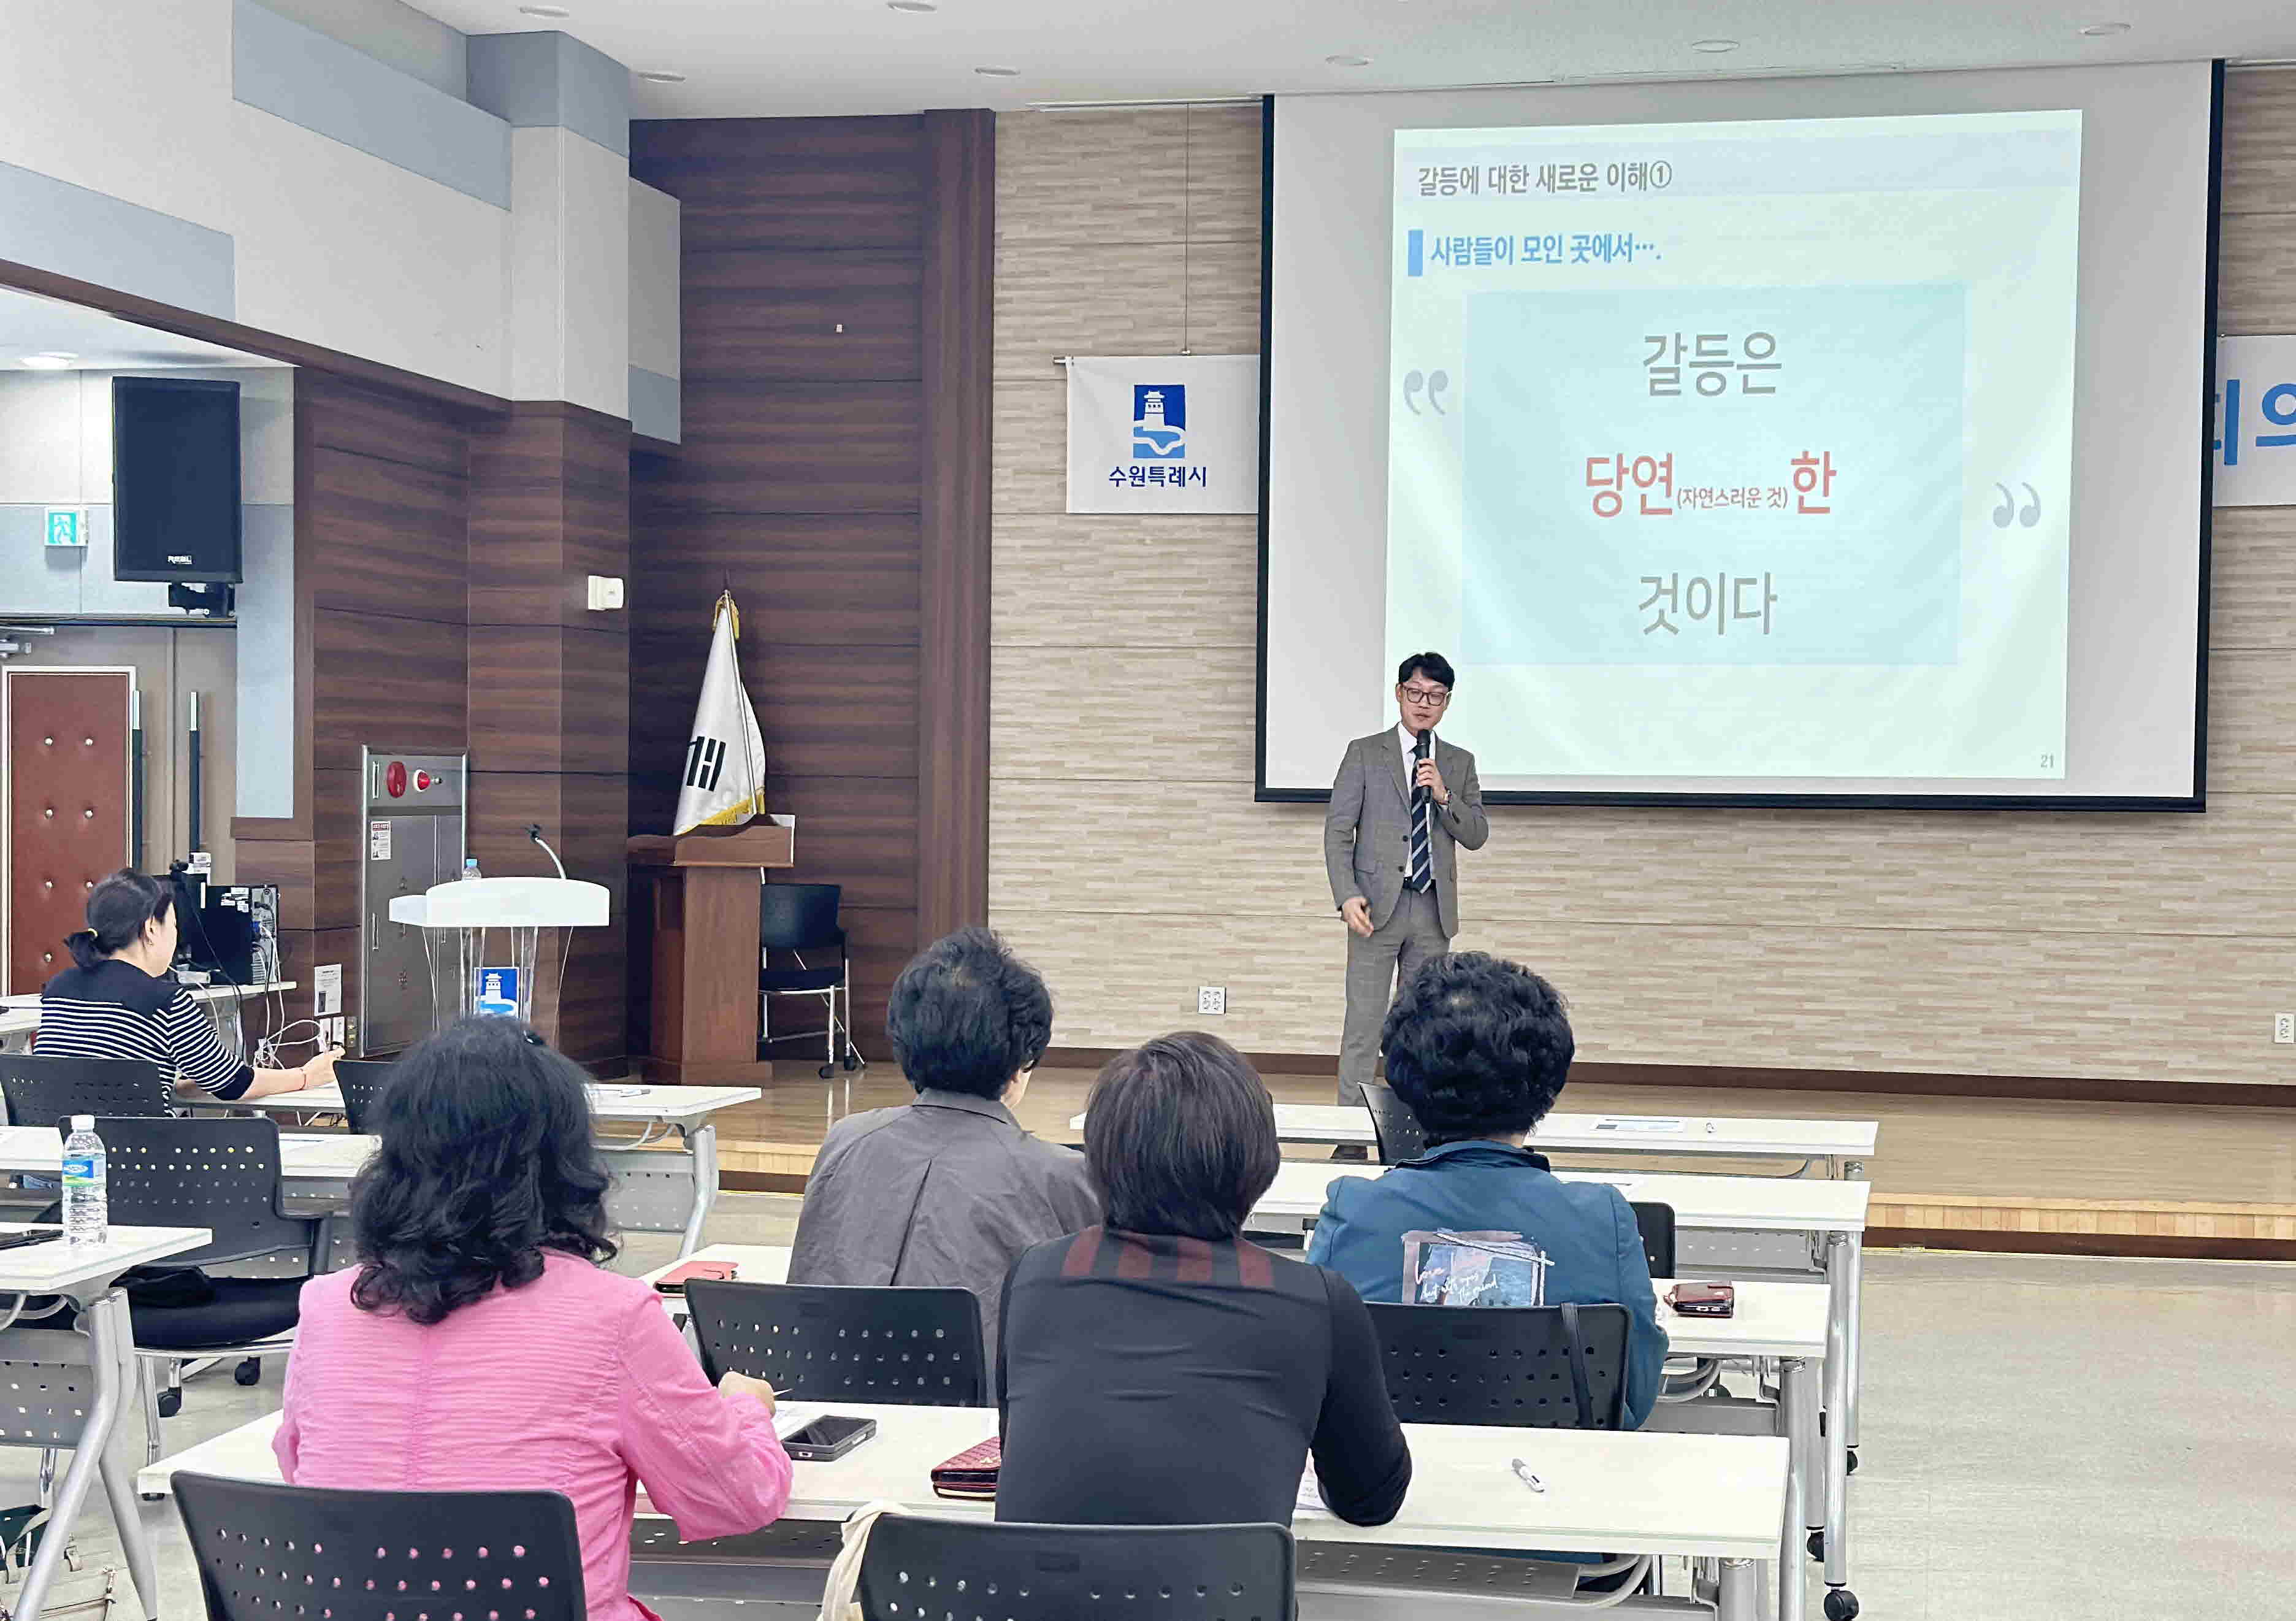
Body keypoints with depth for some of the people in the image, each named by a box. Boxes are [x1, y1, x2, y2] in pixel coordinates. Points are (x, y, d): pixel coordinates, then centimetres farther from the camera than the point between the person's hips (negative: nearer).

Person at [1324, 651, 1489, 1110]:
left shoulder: (1460, 763, 13)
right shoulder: (1365, 754, 4)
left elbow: (1476, 836, 7)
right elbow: (1338, 830, -1)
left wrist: (1443, 795, -10)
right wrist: (1347, 896, -12)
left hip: (1434, 910, 3)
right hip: (1379, 905, -3)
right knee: (1364, 1021, -6)